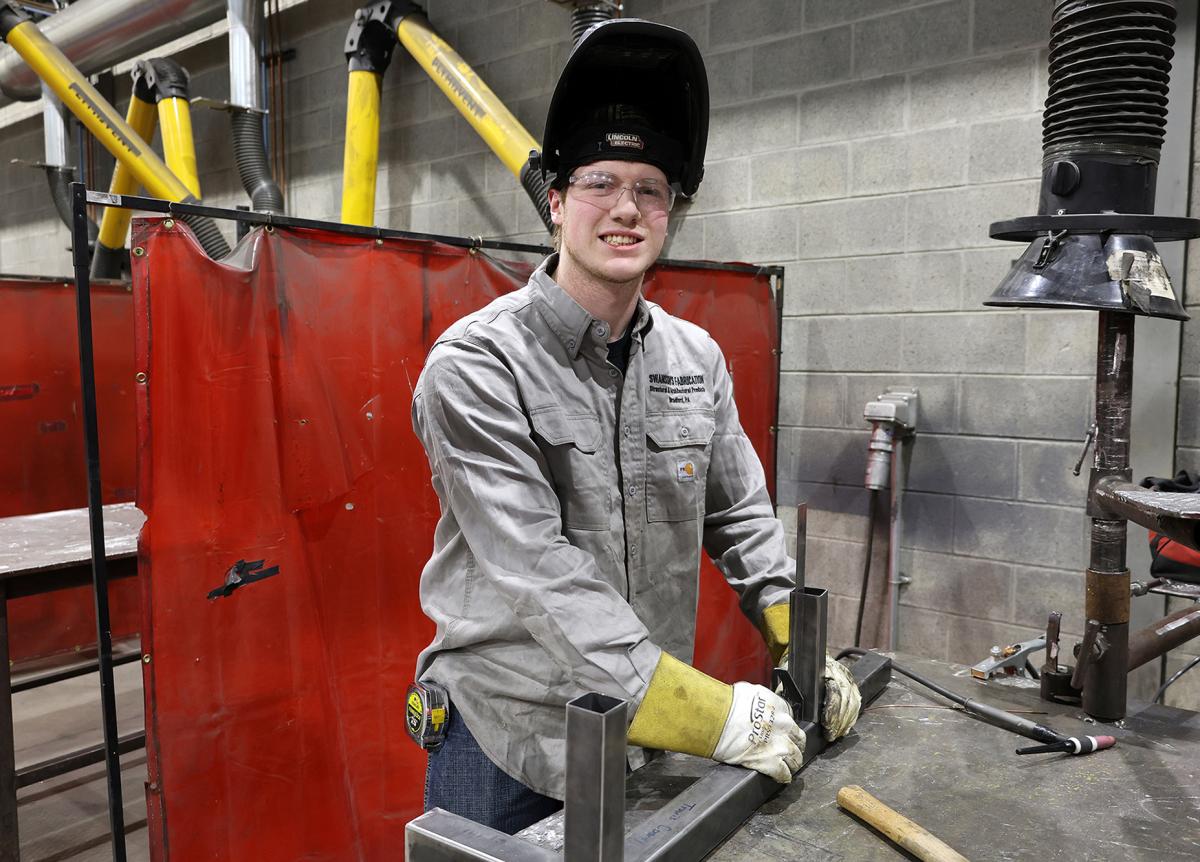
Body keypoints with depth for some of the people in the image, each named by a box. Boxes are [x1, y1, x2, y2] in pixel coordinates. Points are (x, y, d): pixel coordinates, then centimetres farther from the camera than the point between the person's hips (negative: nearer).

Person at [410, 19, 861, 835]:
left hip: (651, 731, 5)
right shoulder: (477, 367, -18)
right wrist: (718, 716, -25)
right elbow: (542, 576, -24)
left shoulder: (697, 359, 0)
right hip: (506, 736, -4)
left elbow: (740, 516, 9)